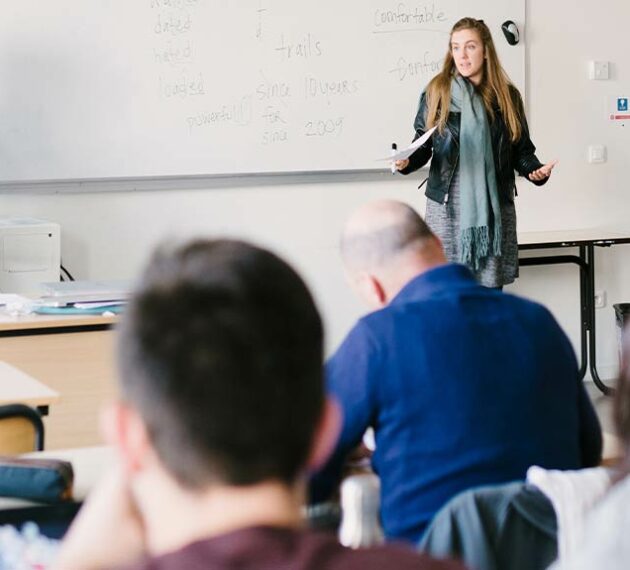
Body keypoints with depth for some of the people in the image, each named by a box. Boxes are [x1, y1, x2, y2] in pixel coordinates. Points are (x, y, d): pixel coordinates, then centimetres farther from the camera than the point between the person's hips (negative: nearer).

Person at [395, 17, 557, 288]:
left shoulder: (507, 95, 7)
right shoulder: (436, 92, 3)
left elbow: (522, 149, 11)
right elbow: (423, 144, 7)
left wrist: (535, 170, -9)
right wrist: (407, 161, -13)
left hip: (494, 207, 1)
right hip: (447, 206, -1)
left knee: (490, 292, 1)